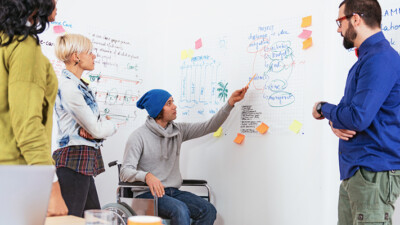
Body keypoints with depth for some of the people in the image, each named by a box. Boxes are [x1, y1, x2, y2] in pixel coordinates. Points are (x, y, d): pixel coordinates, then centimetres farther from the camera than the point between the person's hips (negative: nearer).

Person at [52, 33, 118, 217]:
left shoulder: (78, 84, 15)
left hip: (85, 160, 10)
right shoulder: (67, 87, -16)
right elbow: (96, 129, -15)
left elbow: (97, 120, 15)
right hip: (74, 159, -10)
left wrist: (95, 127, -9)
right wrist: (111, 126, 6)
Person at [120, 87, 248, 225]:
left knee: (209, 211, -17)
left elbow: (209, 127, 8)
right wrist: (147, 176, -35)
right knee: (180, 210, -33)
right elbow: (125, 172, -14)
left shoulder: (178, 130, 11)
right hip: (149, 193, -6)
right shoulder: (139, 137, -7)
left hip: (173, 191, 6)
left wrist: (230, 102, -1)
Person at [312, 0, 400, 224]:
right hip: (353, 171, 10)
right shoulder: (365, 58, 17)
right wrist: (335, 122, -2)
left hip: (374, 174, -10)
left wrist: (323, 108, -7)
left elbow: (358, 118, -25)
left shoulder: (380, 58, -17)